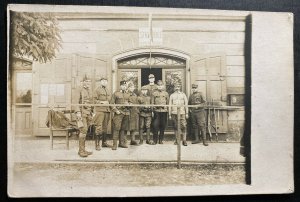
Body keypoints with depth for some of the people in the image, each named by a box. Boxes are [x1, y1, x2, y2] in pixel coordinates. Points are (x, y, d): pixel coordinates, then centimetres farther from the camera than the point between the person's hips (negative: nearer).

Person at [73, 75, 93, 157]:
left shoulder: (89, 91, 19)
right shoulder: (79, 90, -3)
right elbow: (76, 102, -11)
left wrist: (92, 113, 19)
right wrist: (78, 112, -20)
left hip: (88, 113, 7)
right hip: (82, 113, -7)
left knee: (85, 131, 8)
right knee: (83, 131, -13)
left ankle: (82, 150, 13)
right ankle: (81, 150, -9)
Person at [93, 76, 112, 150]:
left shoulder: (108, 91, 21)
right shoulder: (97, 90, 1)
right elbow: (95, 100, -6)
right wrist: (102, 102, -16)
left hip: (107, 111, 6)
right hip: (100, 110, -6)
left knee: (105, 127, 11)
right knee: (99, 128, -9)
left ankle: (104, 142, 20)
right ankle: (97, 144, -5)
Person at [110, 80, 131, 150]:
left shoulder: (127, 94, 17)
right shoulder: (116, 93, 3)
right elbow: (111, 103, -2)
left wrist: (128, 104, 0)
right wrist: (115, 110, -12)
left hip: (126, 113, 5)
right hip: (118, 113, -5)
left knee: (123, 128, 8)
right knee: (116, 128, -9)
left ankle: (122, 142, 18)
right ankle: (114, 144, -7)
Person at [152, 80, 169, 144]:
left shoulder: (166, 93, 10)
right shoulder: (154, 93, 7)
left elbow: (168, 103, 11)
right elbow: (152, 103, 6)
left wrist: (168, 111, 6)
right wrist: (152, 111, -1)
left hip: (164, 111, 2)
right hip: (156, 111, -1)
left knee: (163, 126, 4)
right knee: (155, 125, -6)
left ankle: (161, 140, 14)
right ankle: (155, 140, 2)